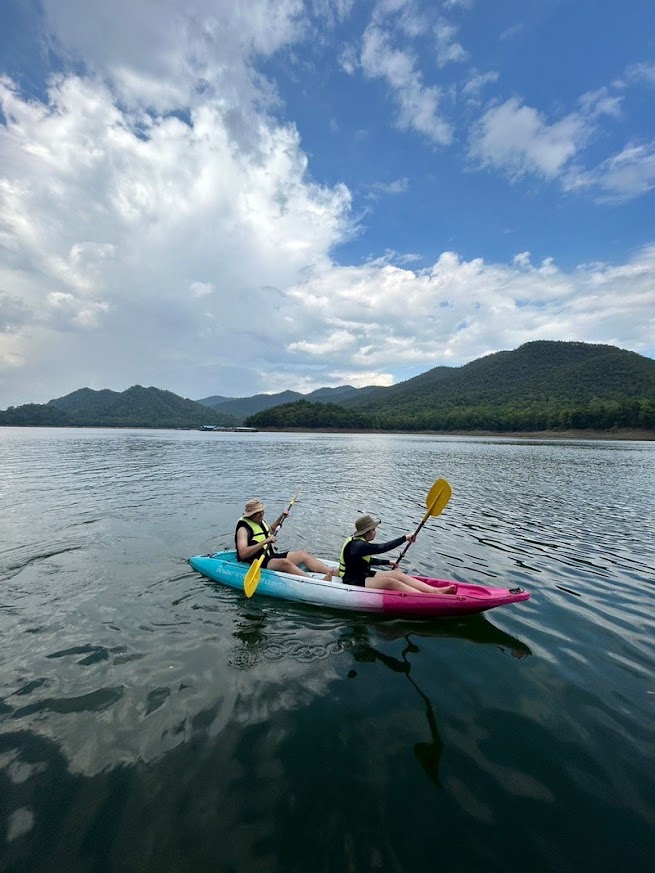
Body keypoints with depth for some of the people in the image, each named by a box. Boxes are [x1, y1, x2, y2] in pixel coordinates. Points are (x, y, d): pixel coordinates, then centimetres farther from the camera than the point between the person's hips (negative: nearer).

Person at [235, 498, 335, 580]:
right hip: (257, 563, -9)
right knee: (285, 562, -36)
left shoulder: (260, 521, 14)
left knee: (304, 555, -8)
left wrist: (280, 518, 23)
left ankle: (333, 572, -20)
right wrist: (265, 541, -30)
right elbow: (242, 554, -27)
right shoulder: (244, 528, -13)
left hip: (271, 556, 9)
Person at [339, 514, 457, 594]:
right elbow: (382, 547, -32)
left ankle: (435, 590, -15)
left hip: (364, 575, 9)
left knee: (398, 574, -7)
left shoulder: (360, 542, 7)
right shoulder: (358, 545, -25)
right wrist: (405, 538, -29)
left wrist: (388, 562, 18)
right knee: (390, 582, -25)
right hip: (355, 582, -9)